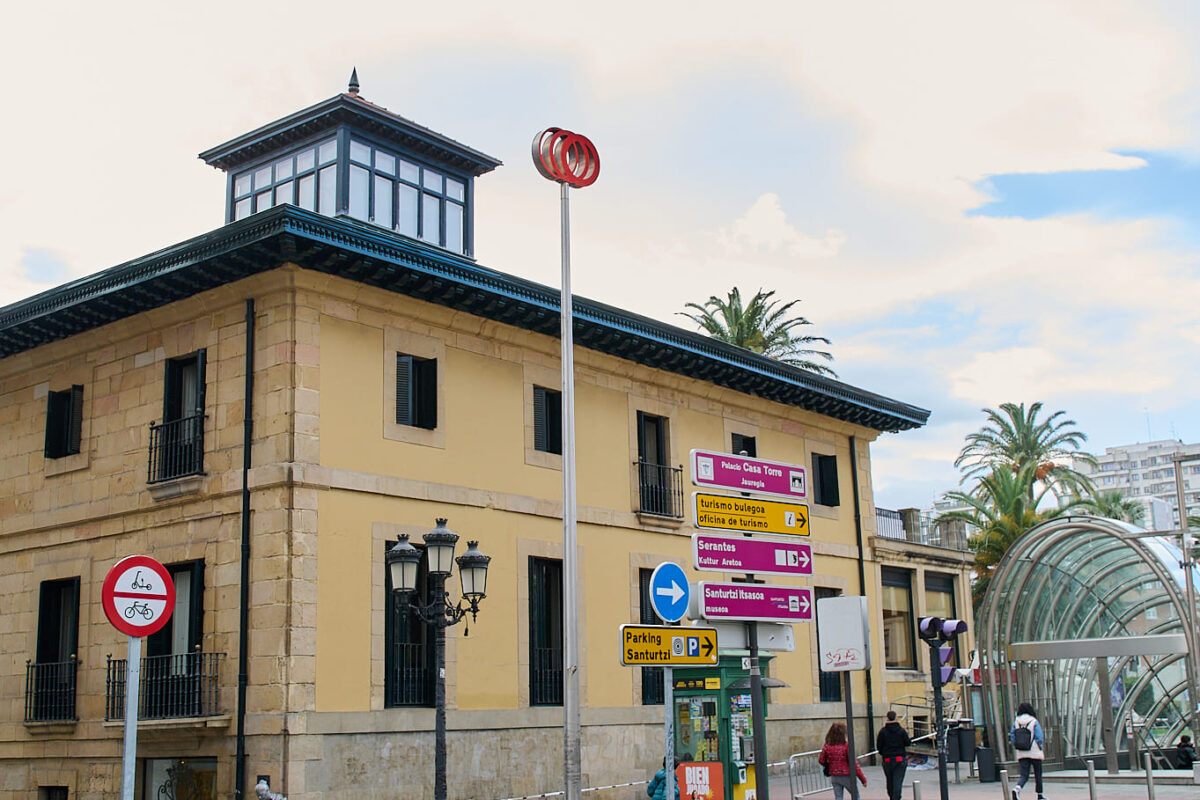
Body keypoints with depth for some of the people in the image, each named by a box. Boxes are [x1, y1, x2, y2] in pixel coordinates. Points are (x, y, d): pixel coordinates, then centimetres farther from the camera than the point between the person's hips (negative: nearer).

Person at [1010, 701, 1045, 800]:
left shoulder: (1016, 722, 3)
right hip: (1035, 753, -3)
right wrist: (1040, 748, 4)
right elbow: (1039, 738, -11)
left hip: (1022, 754, 3)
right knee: (1038, 774, 14)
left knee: (1024, 775, 2)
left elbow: (1012, 736, 2)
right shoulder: (1034, 722, -7)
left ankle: (1017, 789, -26)